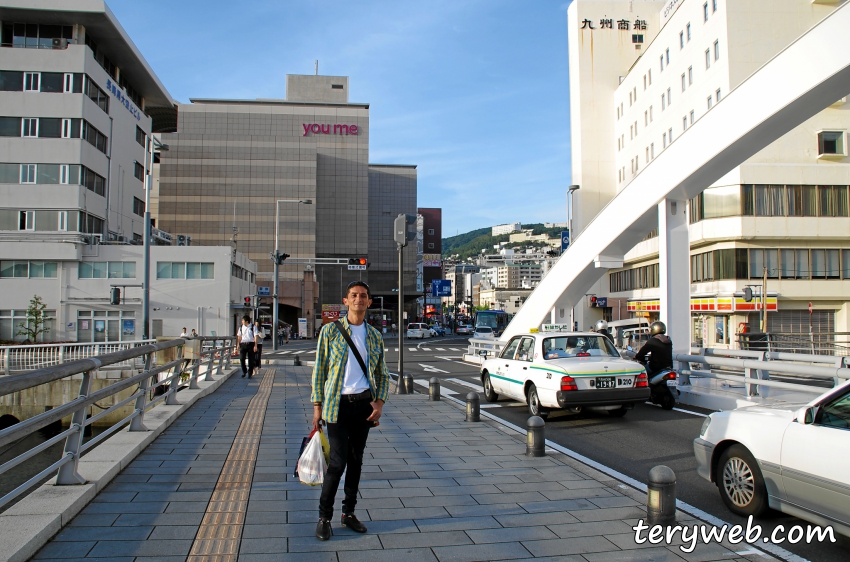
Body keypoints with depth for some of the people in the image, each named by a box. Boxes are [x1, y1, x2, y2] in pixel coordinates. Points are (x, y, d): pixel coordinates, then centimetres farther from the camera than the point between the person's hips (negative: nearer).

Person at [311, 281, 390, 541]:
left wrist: (380, 402, -1)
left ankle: (349, 512, 24)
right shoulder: (330, 330, -1)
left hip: (364, 403, 4)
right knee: (338, 461, -6)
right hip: (339, 403, -3)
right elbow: (319, 370, 0)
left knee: (356, 460, 11)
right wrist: (317, 406, -4)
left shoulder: (374, 336, 9)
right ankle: (324, 516, 10)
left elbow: (383, 374, 14)